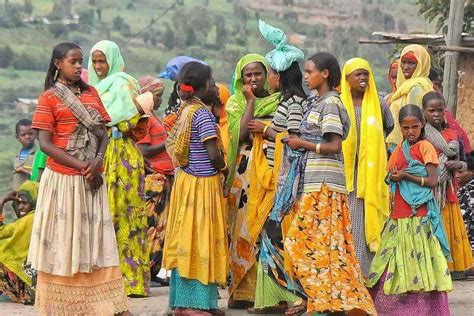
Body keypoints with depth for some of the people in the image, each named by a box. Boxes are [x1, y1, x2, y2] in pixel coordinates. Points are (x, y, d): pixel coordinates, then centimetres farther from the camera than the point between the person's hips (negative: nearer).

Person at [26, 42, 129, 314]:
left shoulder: (91, 93, 11)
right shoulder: (49, 98, -4)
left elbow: (103, 133, 9)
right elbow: (45, 144, -10)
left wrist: (97, 162, -11)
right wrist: (81, 166, -15)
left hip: (91, 179, 5)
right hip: (62, 177, -5)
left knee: (93, 238, 5)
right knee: (63, 242, 0)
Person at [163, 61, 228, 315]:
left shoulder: (184, 111, 9)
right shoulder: (202, 114, -16)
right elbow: (213, 154, -20)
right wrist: (224, 169, 1)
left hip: (185, 179, 8)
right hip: (203, 183, -8)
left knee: (186, 238, 10)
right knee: (200, 239, -4)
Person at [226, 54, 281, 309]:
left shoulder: (277, 102, 13)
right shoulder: (236, 103, 8)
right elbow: (240, 134, -8)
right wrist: (250, 101, -5)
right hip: (245, 170, -1)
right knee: (245, 226, -6)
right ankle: (242, 291, -4)